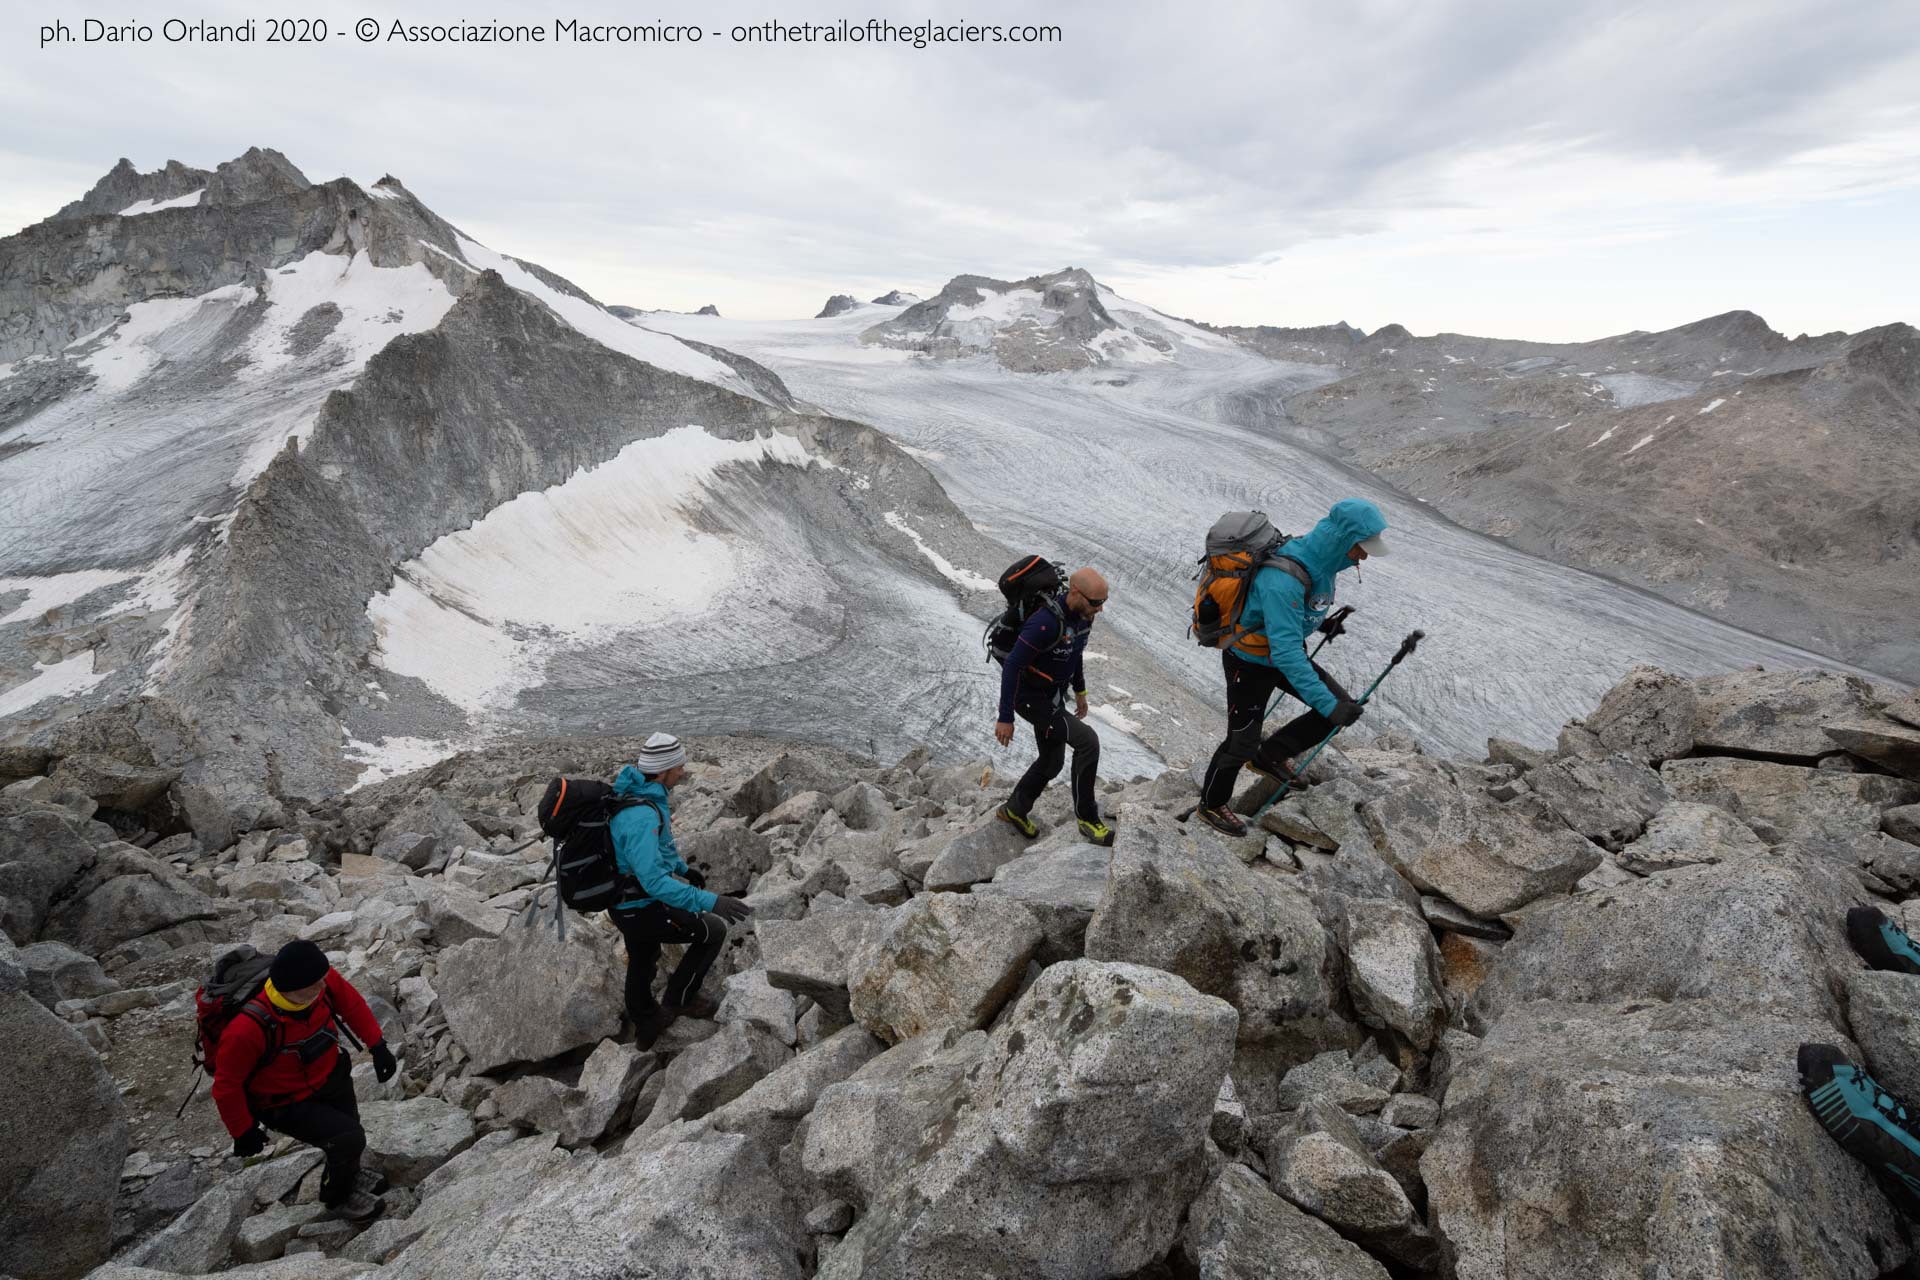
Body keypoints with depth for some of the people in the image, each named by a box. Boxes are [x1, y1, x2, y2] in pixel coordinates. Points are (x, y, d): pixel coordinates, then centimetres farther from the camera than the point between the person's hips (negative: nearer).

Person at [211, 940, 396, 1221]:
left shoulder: (322, 980, -27)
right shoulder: (248, 1029, -40)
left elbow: (352, 1004, -5)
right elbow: (227, 1085, -23)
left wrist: (377, 1045, -5)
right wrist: (243, 1131, -11)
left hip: (331, 1076, 6)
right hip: (287, 1105, -5)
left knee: (348, 1127, 22)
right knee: (350, 1139, -13)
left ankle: (349, 1176, 56)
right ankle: (337, 1197, 20)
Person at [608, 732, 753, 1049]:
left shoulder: (633, 790, -2)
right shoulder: (642, 817, -34)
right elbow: (655, 881, -39)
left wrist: (683, 869, 25)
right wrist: (710, 901, -43)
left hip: (627, 902, 9)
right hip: (643, 911, -9)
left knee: (641, 964, 27)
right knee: (714, 931, 6)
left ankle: (645, 1027, 48)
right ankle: (680, 998, 21)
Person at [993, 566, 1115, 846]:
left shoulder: (1083, 614, -6)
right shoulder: (1046, 622, -33)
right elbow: (1012, 666, -29)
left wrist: (1080, 690, 22)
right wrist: (1005, 718, -25)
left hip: (1054, 696, 9)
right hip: (1031, 698, -9)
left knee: (1052, 762, 19)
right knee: (1087, 742, -17)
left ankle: (1014, 809, 41)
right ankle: (1087, 817, -1)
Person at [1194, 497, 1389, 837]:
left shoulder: (1319, 561, -8)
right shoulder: (1283, 580, -37)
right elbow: (1286, 653, -39)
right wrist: (1328, 704, -39)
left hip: (1284, 652, 8)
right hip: (1250, 664, -8)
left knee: (1342, 707, 4)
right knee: (1242, 744, 6)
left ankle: (1269, 756, 21)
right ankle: (1211, 805, 32)